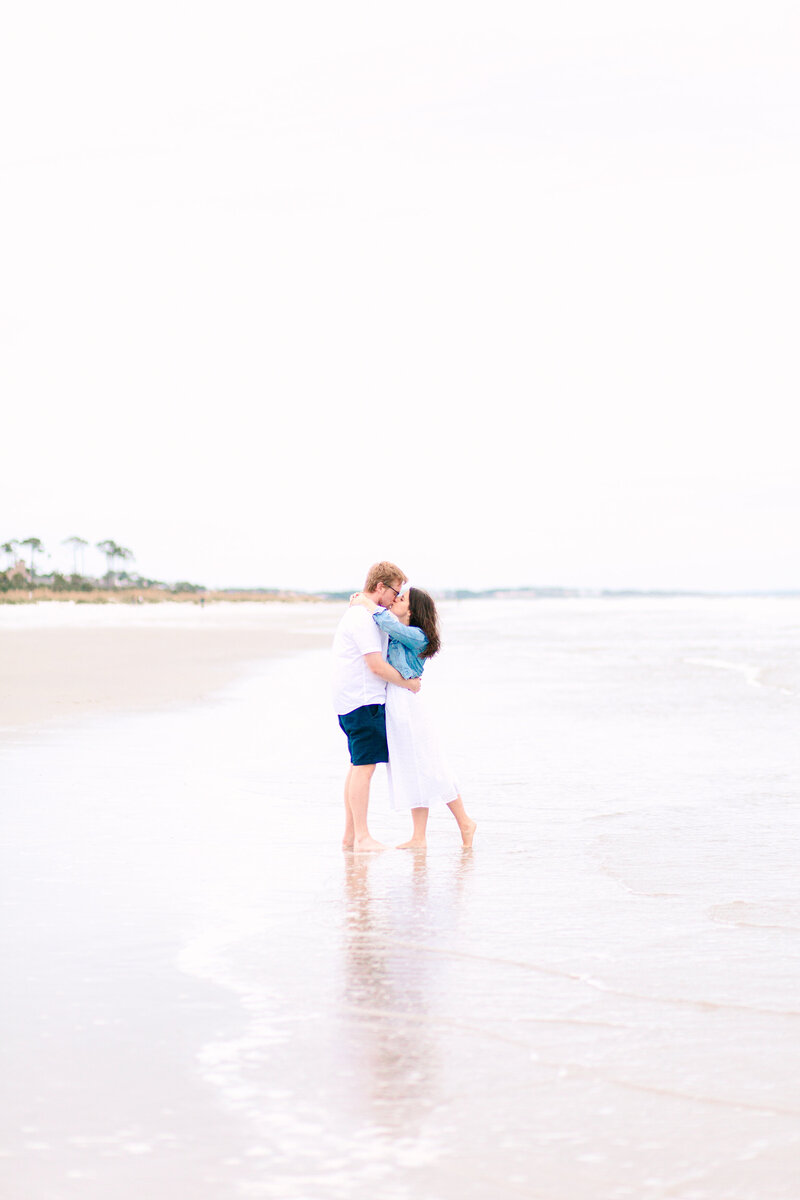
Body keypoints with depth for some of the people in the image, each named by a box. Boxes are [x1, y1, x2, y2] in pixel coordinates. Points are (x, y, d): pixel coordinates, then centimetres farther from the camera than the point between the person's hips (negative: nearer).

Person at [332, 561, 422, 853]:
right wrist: (407, 683, -6)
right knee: (364, 766, -10)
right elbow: (377, 666, -19)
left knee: (358, 766, 12)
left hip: (350, 699, 11)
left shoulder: (357, 614, 19)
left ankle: (350, 835, 15)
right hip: (363, 700, -11)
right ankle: (362, 837, -10)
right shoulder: (364, 617, -15)